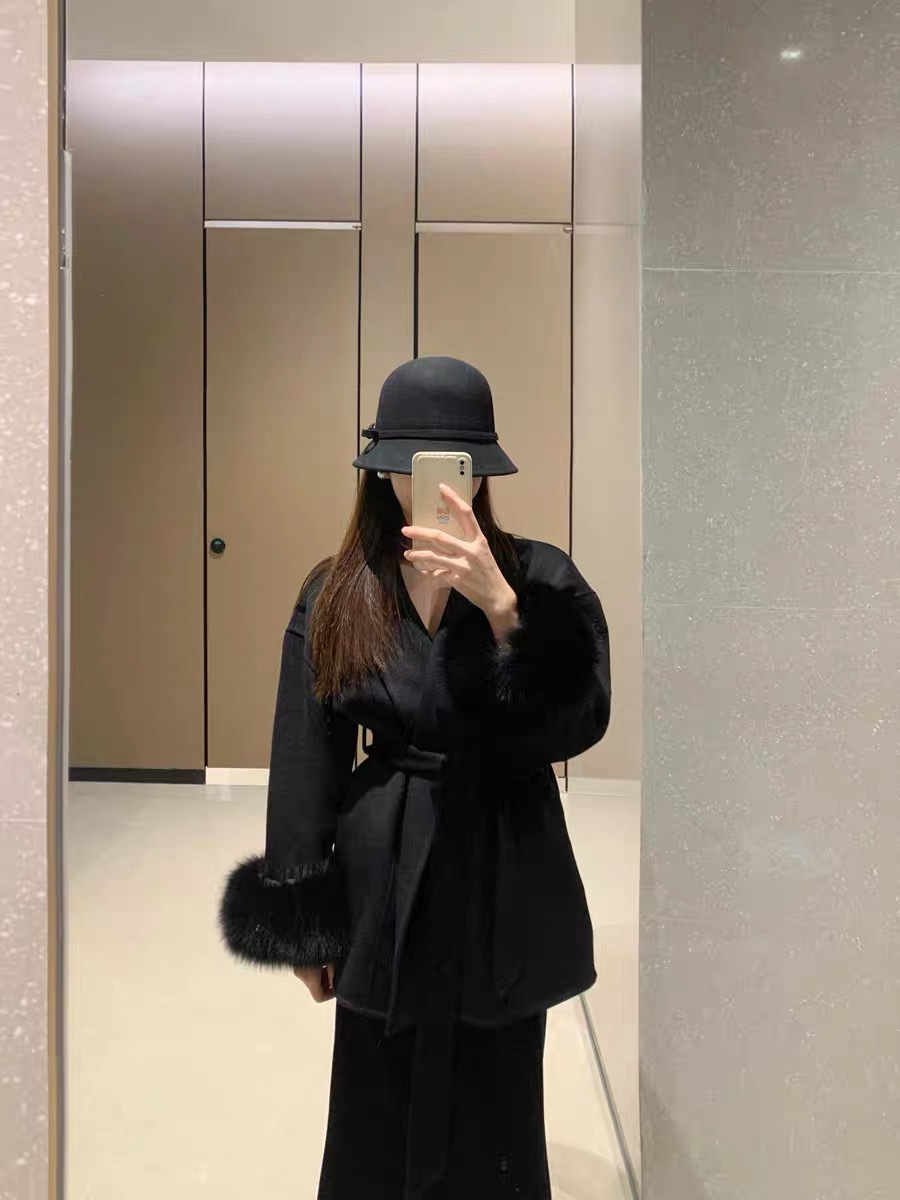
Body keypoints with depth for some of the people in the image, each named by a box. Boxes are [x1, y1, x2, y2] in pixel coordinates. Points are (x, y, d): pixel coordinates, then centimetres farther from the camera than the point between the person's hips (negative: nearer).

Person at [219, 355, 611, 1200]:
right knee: (377, 1113, 15)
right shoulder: (336, 595, -2)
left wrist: (501, 605, -28)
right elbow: (307, 761, 0)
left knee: (491, 1117, 13)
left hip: (506, 877, -1)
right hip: (382, 878, 2)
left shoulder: (543, 579, -7)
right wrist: (303, 924, 1)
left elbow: (577, 724, -18)